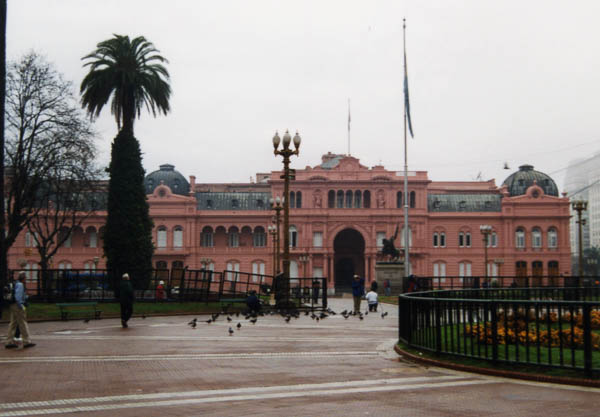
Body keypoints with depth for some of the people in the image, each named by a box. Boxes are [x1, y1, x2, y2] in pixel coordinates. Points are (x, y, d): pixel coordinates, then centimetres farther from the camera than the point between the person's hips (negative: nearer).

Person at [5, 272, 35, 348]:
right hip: (18, 306, -10)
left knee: (13, 324, 9)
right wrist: (21, 306, -19)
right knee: (23, 324, -5)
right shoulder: (20, 285, -13)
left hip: (12, 305, 10)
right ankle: (26, 341, -2)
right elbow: (17, 296, -22)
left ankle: (9, 342, 7)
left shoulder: (14, 284, 17)